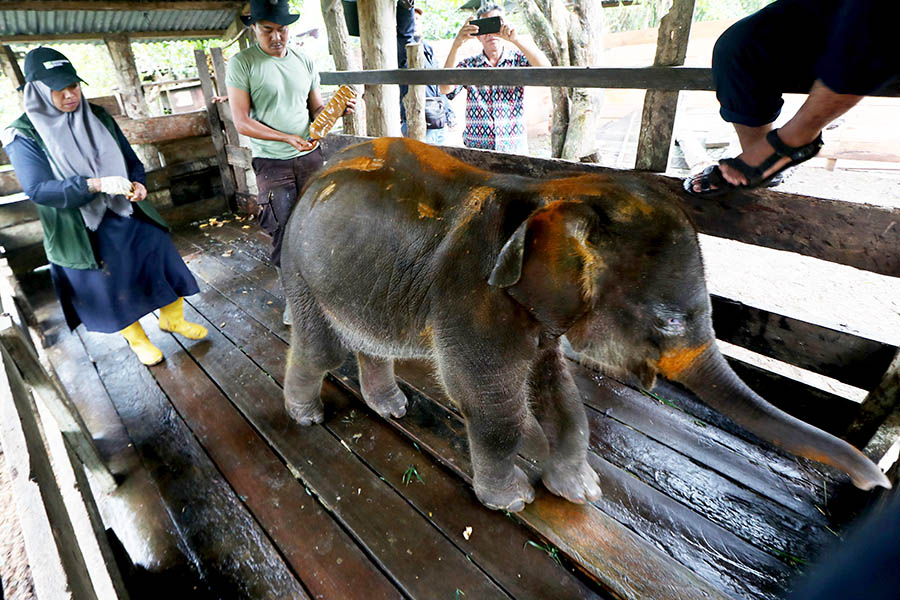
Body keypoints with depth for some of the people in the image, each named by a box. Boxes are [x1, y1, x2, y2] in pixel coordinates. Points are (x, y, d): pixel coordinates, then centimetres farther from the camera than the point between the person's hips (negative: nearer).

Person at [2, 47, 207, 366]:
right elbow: (38, 190, -18)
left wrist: (137, 184, -15)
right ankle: (137, 339, 30)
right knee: (111, 288, 9)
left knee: (160, 263, 10)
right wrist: (95, 185, -32)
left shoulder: (99, 118, 2)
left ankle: (172, 319, 32)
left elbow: (131, 160, 8)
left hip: (131, 215, 4)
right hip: (84, 232, -3)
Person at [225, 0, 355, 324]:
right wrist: (288, 138, -20)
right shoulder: (242, 63, -4)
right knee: (284, 233, -1)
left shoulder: (304, 62, 9)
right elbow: (241, 121, -9)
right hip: (271, 164, -3)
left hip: (311, 156, 4)